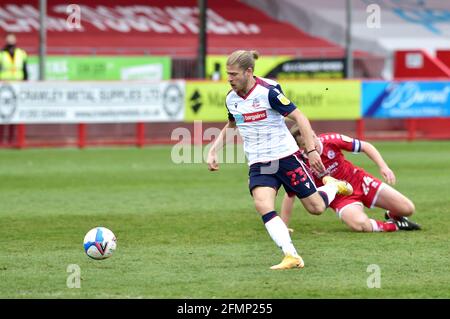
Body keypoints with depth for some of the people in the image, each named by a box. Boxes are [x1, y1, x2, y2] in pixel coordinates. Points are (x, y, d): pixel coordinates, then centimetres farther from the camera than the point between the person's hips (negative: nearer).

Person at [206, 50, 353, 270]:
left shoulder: (268, 91, -18)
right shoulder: (231, 99, 2)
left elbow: (299, 118, -14)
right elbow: (230, 126, 23)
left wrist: (312, 150, -19)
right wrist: (213, 151, 12)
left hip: (285, 156, -5)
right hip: (258, 164, 5)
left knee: (316, 207, 2)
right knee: (263, 205, -22)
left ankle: (334, 186, 37)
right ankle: (291, 257, -22)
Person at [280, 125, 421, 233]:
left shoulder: (330, 140, -20)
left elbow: (366, 146, -8)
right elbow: (290, 195, -11)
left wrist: (383, 167, -20)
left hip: (359, 181, 2)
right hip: (340, 198, -2)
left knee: (407, 209, -4)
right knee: (360, 224, -35)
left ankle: (392, 215, 33)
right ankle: (394, 225, -5)